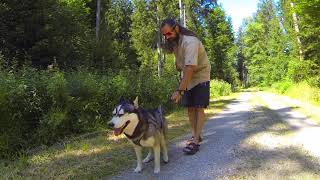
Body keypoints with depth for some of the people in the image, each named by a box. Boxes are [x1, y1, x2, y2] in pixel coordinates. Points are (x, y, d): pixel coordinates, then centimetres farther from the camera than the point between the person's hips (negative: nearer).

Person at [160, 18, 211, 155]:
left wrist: (179, 90, -44)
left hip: (200, 76, -7)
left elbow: (190, 68, -39)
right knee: (190, 107, 6)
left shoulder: (190, 42, -31)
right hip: (187, 77, 7)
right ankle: (195, 136, 17)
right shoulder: (174, 41, -5)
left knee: (198, 108, -8)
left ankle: (196, 141, -6)